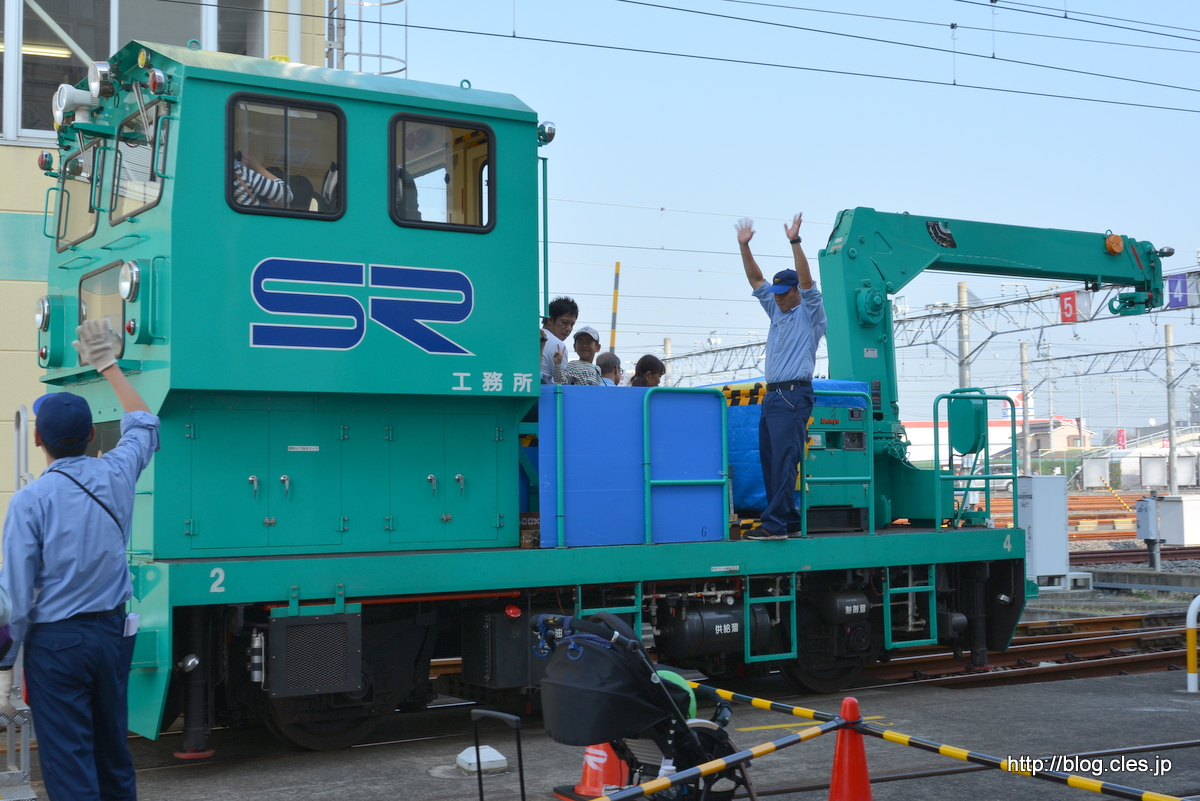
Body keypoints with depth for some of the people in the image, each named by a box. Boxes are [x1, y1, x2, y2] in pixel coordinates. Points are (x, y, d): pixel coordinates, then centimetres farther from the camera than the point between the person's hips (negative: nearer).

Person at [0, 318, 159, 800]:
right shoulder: (115, 476, 0)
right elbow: (143, 426, 22)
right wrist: (107, 365, 31)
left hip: (55, 641, -5)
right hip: (112, 633, 5)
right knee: (114, 753, 16)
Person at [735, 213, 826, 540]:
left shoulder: (810, 314, 1)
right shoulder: (777, 312, 21)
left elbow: (807, 282, -14)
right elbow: (756, 280, 17)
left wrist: (795, 242, -20)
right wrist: (744, 246, 8)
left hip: (793, 396, -8)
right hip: (772, 395, 8)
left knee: (783, 461, -15)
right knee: (770, 461, 6)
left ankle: (775, 524, -21)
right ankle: (789, 522, 11)